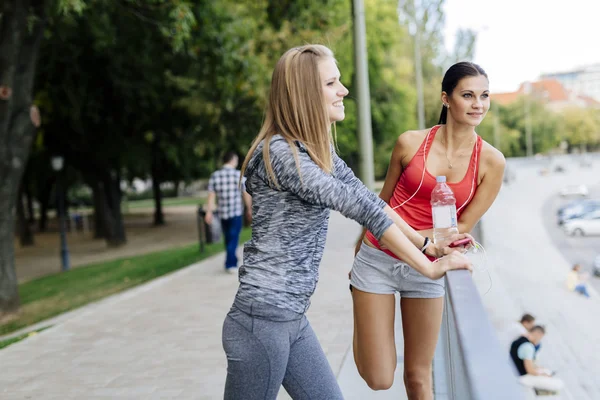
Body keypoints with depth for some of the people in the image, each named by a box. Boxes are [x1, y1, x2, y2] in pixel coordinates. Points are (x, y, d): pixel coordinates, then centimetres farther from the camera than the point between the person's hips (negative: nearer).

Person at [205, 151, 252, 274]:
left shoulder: (215, 175, 2)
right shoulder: (239, 175, -7)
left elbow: (211, 195, -1)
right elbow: (246, 194, -4)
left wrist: (209, 212, 0)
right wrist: (249, 209, 6)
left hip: (222, 213, 4)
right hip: (236, 212, -4)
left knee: (228, 239, 16)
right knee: (233, 238, -1)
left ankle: (233, 263, 25)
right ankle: (230, 264, -6)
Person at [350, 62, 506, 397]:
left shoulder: (491, 162, -6)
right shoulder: (411, 143, -7)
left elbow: (462, 228, -3)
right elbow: (383, 201, 7)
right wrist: (359, 250, 16)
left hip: (425, 269, 1)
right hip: (377, 260, -1)